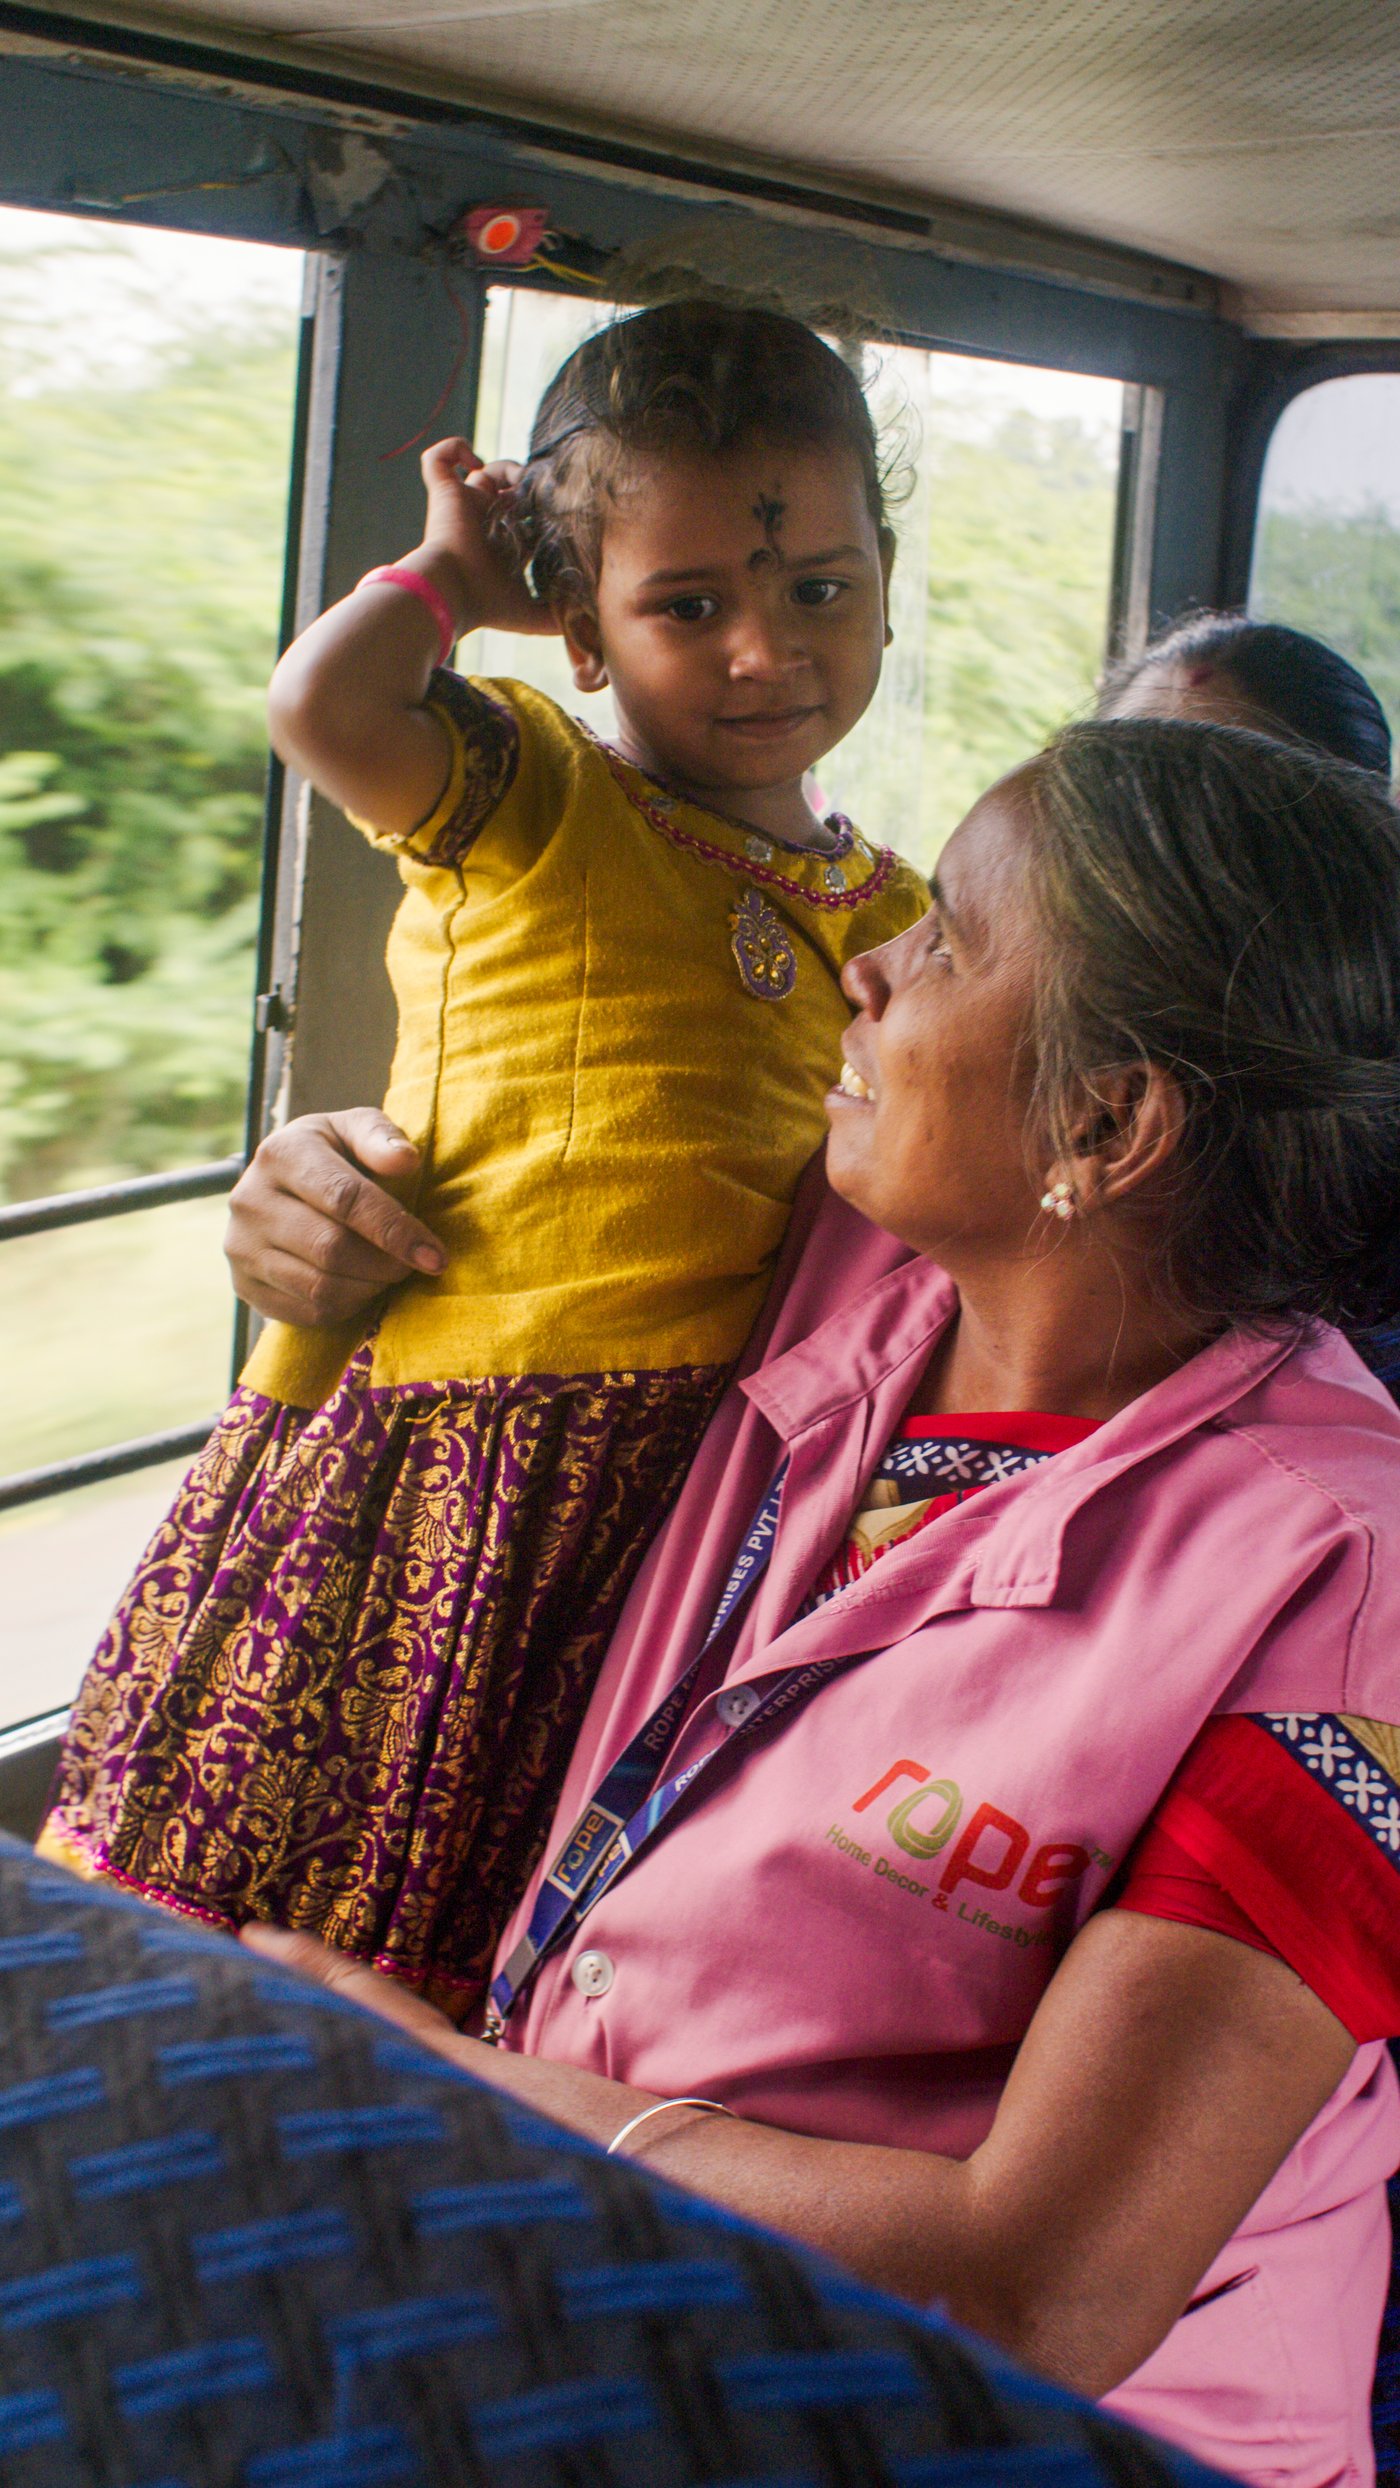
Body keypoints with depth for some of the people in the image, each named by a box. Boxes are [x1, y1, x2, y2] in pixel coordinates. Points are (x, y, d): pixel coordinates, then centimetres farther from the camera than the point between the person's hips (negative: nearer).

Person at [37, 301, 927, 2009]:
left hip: (683, 1478, 4)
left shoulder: (891, 912, 14)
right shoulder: (538, 797, -2)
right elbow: (324, 705, -22)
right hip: (430, 1429, -4)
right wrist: (455, 571, -5)